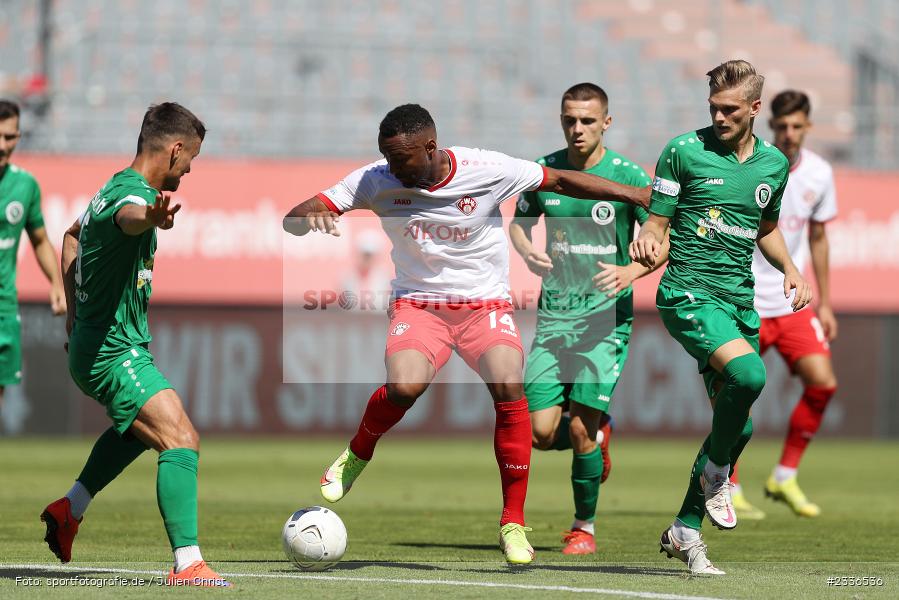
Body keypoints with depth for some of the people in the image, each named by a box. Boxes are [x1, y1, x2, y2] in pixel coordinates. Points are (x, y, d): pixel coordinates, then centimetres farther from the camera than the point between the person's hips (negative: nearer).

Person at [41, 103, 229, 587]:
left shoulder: (112, 188, 12)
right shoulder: (133, 192, -20)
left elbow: (72, 237, 31)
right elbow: (127, 216, -47)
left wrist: (75, 311, 29)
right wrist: (151, 215, -71)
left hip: (91, 344, 11)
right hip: (114, 351, -11)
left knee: (140, 428, 35)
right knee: (181, 440, -22)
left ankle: (70, 509, 41)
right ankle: (187, 565, -31)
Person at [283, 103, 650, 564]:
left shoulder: (486, 170, -15)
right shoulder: (377, 181, -11)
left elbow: (561, 181, -4)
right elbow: (292, 220, -8)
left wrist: (636, 195, -4)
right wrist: (310, 218, -33)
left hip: (486, 305, 0)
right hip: (417, 305, 0)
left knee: (508, 388, -25)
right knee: (403, 387, -30)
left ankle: (513, 524, -12)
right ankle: (356, 455, 4)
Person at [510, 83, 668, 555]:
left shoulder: (627, 176, -6)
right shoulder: (543, 171, 3)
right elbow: (519, 223, 18)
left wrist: (630, 272, -23)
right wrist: (527, 252, -4)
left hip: (606, 315, -3)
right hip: (554, 314, 3)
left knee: (580, 430, -10)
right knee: (542, 434, -5)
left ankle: (585, 528, 9)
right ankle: (598, 432, 29)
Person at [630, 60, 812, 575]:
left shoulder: (775, 164, 11)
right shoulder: (684, 151, -3)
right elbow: (657, 221, 1)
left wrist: (790, 268, 10)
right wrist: (646, 240, -22)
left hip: (739, 301, 6)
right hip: (689, 293, -6)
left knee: (738, 426, 4)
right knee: (748, 374, -31)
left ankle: (685, 530, 19)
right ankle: (714, 470, -5)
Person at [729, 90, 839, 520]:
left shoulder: (819, 174, 3)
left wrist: (825, 303, 15)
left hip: (793, 302, 4)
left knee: (823, 382, -9)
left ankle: (784, 477, 6)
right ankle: (728, 493, 9)